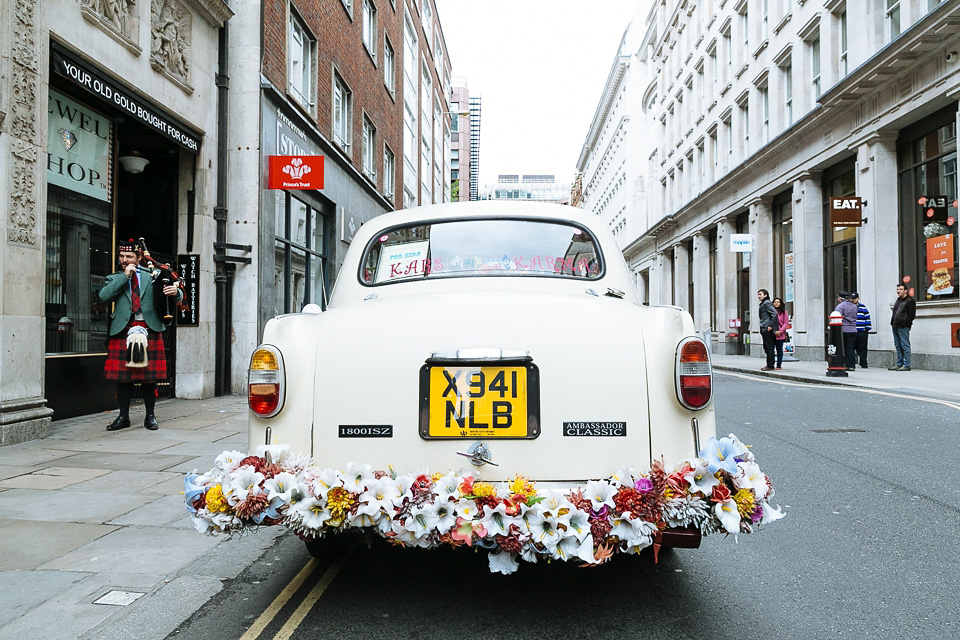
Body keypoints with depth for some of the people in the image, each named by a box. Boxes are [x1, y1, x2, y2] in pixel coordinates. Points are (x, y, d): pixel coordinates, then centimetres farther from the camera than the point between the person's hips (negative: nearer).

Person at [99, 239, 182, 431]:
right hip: (123, 330, 1)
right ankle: (123, 417, 12)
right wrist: (124, 276, -6)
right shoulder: (114, 279, 15)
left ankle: (150, 417, 11)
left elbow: (177, 297, 11)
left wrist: (175, 291, -14)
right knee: (123, 376, 3)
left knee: (150, 377, 2)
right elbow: (104, 296, -5)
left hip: (149, 329, 0)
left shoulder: (151, 277, 13)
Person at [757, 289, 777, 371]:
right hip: (764, 329, 11)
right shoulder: (763, 303, 20)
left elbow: (774, 313, -20)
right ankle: (769, 365, 18)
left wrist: (770, 326, -20)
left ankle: (770, 366, -5)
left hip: (767, 329, -11)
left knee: (769, 348, -7)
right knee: (767, 348, 13)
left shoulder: (767, 303, -10)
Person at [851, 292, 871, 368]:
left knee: (862, 348, 0)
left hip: (862, 332, -1)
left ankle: (863, 364, 6)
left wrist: (867, 329, 1)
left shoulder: (863, 307, 6)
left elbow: (867, 318, 7)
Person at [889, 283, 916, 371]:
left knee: (905, 346, -6)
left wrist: (903, 323, -16)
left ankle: (906, 365, -4)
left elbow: (912, 315, -11)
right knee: (898, 346, 11)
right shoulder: (898, 300, 20)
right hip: (896, 327, 9)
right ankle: (899, 364, 17)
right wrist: (892, 322, 12)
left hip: (903, 327, -9)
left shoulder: (910, 301, -7)